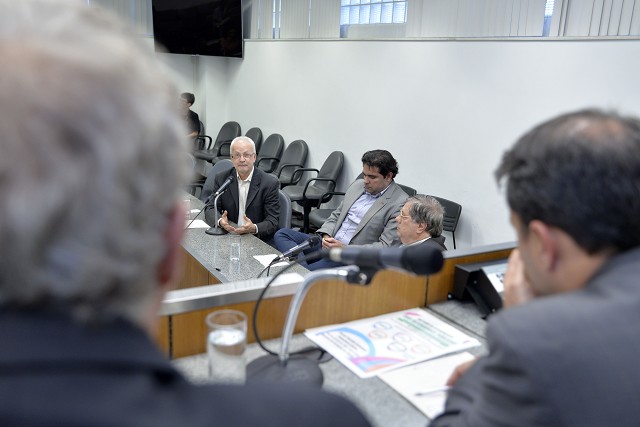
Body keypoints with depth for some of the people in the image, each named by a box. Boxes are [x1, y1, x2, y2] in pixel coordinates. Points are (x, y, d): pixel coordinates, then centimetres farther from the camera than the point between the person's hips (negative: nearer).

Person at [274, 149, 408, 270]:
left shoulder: (400, 203, -10)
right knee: (282, 234, -10)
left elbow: (386, 247, -14)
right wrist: (326, 235, -2)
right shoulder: (357, 185, 14)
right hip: (329, 243, 9)